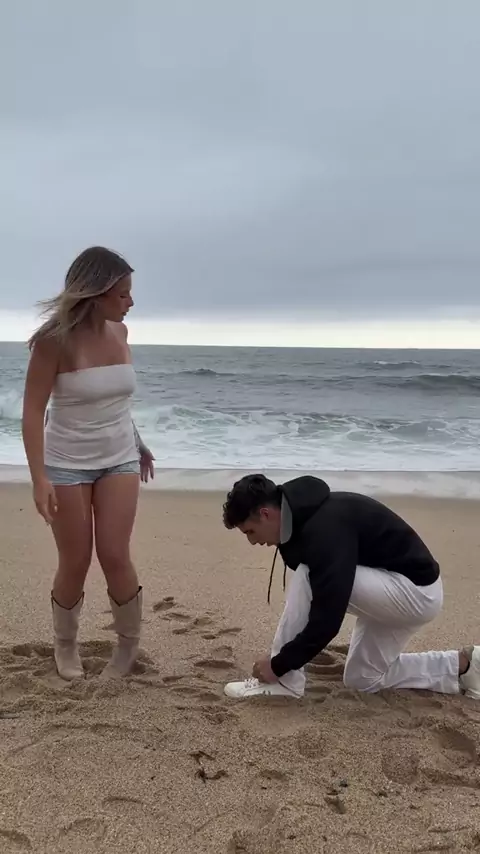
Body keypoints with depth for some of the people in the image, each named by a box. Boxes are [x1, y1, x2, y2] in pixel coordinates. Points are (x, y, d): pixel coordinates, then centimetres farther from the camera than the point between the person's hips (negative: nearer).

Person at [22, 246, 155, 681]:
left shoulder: (119, 332, -1)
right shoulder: (55, 340, -18)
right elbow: (33, 411, -18)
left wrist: (138, 443, 22)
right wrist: (39, 477, -26)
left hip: (120, 458, 4)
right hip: (67, 462, -3)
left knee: (115, 556, -3)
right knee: (74, 563, 4)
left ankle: (129, 644, 19)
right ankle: (65, 645, 29)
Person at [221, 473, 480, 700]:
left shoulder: (325, 528, -30)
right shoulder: (306, 516, 1)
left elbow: (327, 620, -33)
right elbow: (308, 599, 13)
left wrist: (278, 664, -21)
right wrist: (282, 655, 12)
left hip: (416, 591, -11)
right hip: (401, 589, 11)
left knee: (308, 577, -24)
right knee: (363, 678, 19)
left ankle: (284, 680, -10)